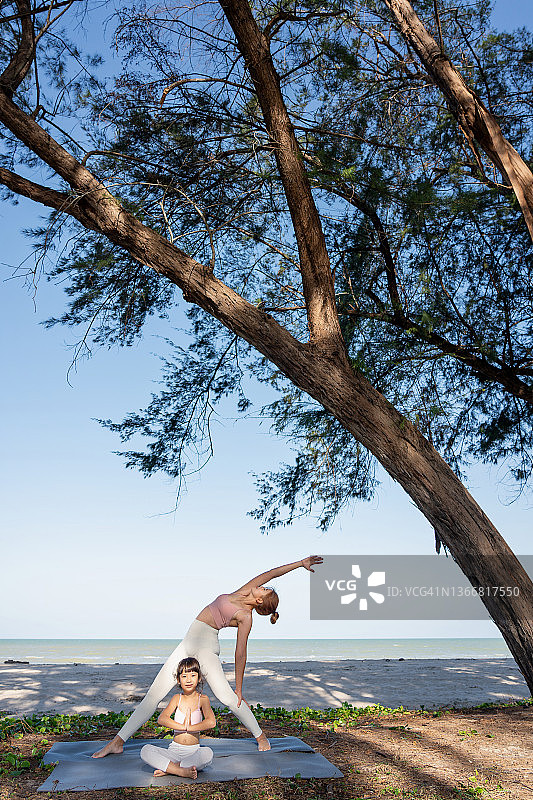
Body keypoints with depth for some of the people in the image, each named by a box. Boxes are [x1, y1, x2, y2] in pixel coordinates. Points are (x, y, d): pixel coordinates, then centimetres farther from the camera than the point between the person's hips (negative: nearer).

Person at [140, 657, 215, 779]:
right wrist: (183, 727, -18)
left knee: (208, 753, -35)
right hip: (174, 750, 2)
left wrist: (189, 727, -13)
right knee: (146, 751, -21)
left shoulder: (202, 699, -2)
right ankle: (181, 771, -28)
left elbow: (211, 722, -18)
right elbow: (161, 719, -11)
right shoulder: (177, 698, 4)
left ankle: (167, 769, -24)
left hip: (194, 751, -2)